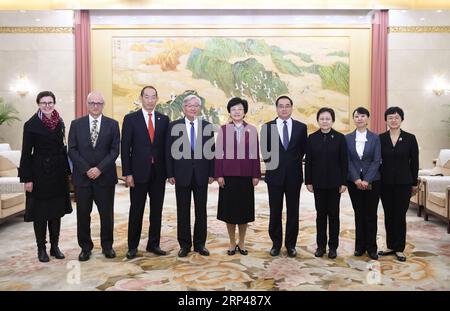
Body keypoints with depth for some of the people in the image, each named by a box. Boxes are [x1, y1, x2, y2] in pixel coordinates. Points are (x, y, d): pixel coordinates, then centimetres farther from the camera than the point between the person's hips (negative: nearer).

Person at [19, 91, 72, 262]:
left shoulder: (60, 123, 7)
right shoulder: (31, 124, -6)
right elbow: (26, 153, -7)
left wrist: (67, 170, 8)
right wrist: (27, 178, -12)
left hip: (58, 172, 4)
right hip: (40, 173, -4)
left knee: (56, 211, 10)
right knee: (40, 211, 5)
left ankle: (55, 246, 22)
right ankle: (41, 248, 18)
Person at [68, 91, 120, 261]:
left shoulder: (112, 124, 4)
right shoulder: (76, 124, 6)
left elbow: (115, 150, -2)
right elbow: (72, 150, 1)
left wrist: (100, 168, -12)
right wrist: (86, 169, -10)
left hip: (105, 177, 0)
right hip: (82, 176, 1)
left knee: (107, 213, 6)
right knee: (83, 214, 6)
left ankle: (107, 245, 22)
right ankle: (85, 247, 21)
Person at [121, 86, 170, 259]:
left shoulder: (164, 119, 7)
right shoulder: (130, 119, -1)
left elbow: (166, 147, 7)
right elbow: (125, 148, -3)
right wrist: (127, 173, -9)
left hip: (159, 172, 3)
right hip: (139, 172, -2)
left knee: (156, 210, 9)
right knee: (136, 211, 6)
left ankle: (153, 244, 22)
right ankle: (132, 246, 19)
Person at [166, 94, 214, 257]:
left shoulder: (207, 126, 4)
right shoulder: (174, 126, 1)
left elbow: (212, 150, 5)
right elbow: (169, 151, 0)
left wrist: (212, 173, 0)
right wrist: (170, 174, -4)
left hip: (202, 175, 1)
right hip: (182, 174, -1)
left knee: (201, 210, 8)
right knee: (183, 211, 7)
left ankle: (200, 244, 21)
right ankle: (184, 244, 19)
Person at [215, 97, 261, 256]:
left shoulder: (252, 130, 3)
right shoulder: (223, 129, 1)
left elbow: (255, 154, 3)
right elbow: (219, 153, 0)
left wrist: (256, 175, 0)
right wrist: (219, 175, -5)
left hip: (246, 175, 1)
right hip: (228, 175, 0)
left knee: (244, 209, 7)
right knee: (229, 209, 5)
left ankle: (241, 243, 22)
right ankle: (232, 244, 20)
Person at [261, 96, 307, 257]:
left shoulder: (301, 127, 2)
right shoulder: (267, 127, 1)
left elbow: (303, 150, 8)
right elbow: (265, 151, 5)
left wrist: (294, 164, 6)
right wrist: (273, 165, 3)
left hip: (294, 175, 1)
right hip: (275, 175, 0)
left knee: (292, 212, 8)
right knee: (275, 212, 8)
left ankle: (291, 244, 20)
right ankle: (276, 243, 21)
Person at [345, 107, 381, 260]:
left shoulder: (375, 138, 1)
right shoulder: (348, 138, 4)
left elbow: (376, 161, -5)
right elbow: (348, 161, 0)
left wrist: (366, 180, -14)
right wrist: (356, 179, -11)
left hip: (372, 181, -1)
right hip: (353, 181, 1)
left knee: (371, 214, 2)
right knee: (358, 213, 8)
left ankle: (371, 247, 12)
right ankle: (360, 246, 17)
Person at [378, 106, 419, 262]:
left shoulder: (410, 138, -2)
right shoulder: (380, 138, 1)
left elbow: (414, 162, 1)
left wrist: (414, 183, 2)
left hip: (403, 182, -1)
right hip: (385, 183, 2)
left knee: (400, 215, 3)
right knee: (388, 215, 9)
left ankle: (399, 249, 15)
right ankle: (390, 246, 21)